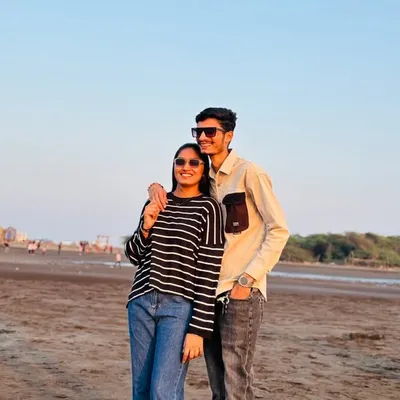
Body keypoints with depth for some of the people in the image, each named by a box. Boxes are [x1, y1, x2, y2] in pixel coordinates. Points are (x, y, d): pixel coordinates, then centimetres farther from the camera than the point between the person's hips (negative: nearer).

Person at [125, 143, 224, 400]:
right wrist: (146, 227, -4)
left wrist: (199, 329, -13)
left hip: (180, 306, -5)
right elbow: (134, 256, 16)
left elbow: (209, 272, -8)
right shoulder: (155, 203, 12)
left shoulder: (208, 208, -4)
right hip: (142, 302, 5)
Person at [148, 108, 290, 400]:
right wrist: (156, 187, 0)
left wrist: (247, 279, -15)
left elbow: (278, 230, -8)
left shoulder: (249, 173, -5)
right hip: (210, 292, 7)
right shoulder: (204, 179, 15)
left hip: (241, 293, -7)